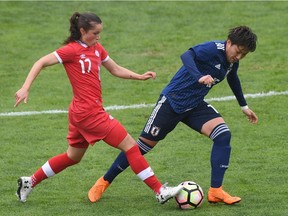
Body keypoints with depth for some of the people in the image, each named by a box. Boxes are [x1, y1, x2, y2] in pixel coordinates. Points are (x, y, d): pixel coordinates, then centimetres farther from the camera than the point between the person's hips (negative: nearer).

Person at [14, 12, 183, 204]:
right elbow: (41, 63, -13)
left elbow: (116, 69, 18)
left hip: (81, 113, 9)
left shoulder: (97, 49, 10)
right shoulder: (72, 50, -13)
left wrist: (139, 76, 5)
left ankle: (29, 182, 31)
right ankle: (160, 191, -5)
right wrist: (25, 88, -22)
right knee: (130, 145, -7)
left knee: (73, 157, 23)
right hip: (90, 113, -9)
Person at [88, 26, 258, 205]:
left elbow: (233, 78, 26)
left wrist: (244, 106, 35)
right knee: (145, 144, 1)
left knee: (223, 135, -16)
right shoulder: (213, 49, -23)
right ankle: (104, 182, 19)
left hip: (195, 106, 7)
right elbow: (186, 56, -42)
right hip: (172, 101, -7)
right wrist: (200, 77, -58)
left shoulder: (232, 61, 2)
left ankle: (216, 191, -12)